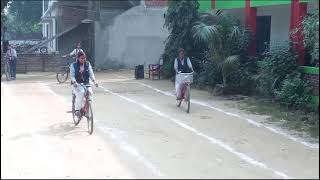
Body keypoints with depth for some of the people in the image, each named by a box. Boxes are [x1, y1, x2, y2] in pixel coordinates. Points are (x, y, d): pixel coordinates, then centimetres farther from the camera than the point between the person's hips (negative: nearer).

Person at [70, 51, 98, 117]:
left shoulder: (88, 64, 6)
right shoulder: (73, 65, -3)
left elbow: (91, 73, -1)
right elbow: (72, 75, -9)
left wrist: (94, 81, -18)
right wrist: (74, 82, -28)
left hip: (86, 83, 3)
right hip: (77, 84, -3)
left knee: (90, 92, -24)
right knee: (81, 93, -32)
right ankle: (77, 109, -19)